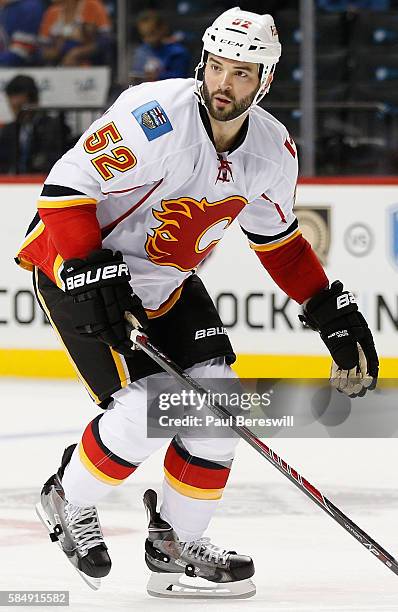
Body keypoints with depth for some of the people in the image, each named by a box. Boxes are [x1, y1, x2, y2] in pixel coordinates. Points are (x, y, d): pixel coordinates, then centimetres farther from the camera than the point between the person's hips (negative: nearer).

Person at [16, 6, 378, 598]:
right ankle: (68, 501, 10)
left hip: (168, 281, 7)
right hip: (78, 268, -7)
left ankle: (176, 540, 16)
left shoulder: (273, 152, -6)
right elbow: (67, 186, -25)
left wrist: (331, 309, 7)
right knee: (143, 413, -18)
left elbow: (277, 238, 12)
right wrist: (89, 273, -32)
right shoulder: (156, 117, -29)